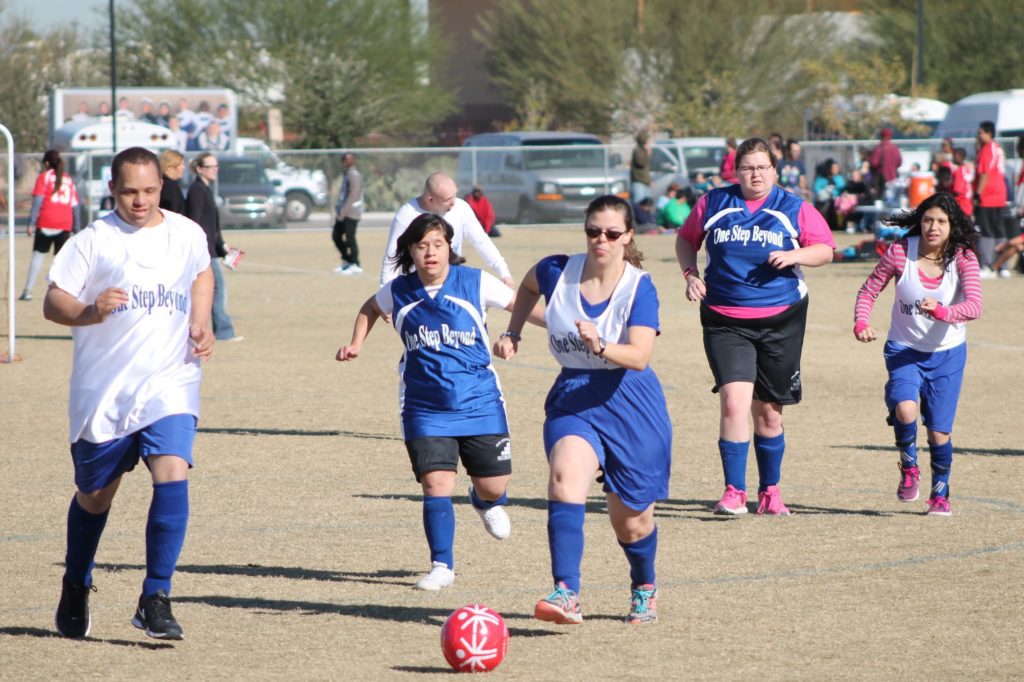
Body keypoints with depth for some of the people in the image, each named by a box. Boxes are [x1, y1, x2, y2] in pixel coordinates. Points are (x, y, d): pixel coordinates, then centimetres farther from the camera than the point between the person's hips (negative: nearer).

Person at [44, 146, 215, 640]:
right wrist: (90, 312, -29)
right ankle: (75, 590, 39)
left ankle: (155, 601, -14)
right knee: (94, 495, 14)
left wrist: (201, 325, 11)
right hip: (103, 390, -1)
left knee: (172, 476, -21)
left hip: (169, 383, 1)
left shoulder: (187, 235, 5)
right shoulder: (93, 241, -6)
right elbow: (52, 303, -9)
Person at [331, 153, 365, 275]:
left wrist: (343, 212, -21)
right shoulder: (347, 174, 17)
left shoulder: (354, 175, -14)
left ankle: (355, 265, -1)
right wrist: (339, 209, 16)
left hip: (351, 213, -10)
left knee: (350, 238, -8)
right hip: (343, 212, 10)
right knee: (336, 235, 13)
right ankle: (346, 261, 23)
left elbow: (353, 196, -20)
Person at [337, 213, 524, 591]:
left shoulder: (475, 283, -9)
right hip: (425, 408, 0)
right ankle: (442, 566, 2)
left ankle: (486, 503, 44)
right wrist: (356, 344, 9)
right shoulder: (398, 291, -2)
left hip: (479, 403, 0)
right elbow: (370, 309, 21)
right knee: (436, 483, -12)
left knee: (494, 485, 4)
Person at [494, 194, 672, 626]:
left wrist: (601, 347, -42)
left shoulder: (639, 287, -12)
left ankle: (644, 588, 42)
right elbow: (529, 286, 23)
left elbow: (639, 356, -25)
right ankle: (566, 595, -38)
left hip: (630, 403, -1)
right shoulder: (558, 272, -4)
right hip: (572, 398, 1)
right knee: (565, 477, -29)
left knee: (630, 520, 8)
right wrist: (513, 333, 14)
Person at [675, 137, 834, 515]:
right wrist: (690, 274, 0)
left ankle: (769, 491, 26)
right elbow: (685, 239, 17)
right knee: (734, 402, -18)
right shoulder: (713, 204, 3)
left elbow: (825, 250, 6)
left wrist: (794, 255, -14)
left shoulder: (793, 208, 2)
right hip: (725, 321, -1)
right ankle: (734, 492, -14)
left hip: (781, 320, 1)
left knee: (769, 411, 10)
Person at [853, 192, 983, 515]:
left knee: (939, 431, 1)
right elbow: (869, 290, -2)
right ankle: (909, 468, 3)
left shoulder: (963, 258, -13)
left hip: (947, 354, 0)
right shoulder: (900, 251, -11)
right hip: (904, 350, 0)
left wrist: (943, 312, -45)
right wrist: (861, 323, -20)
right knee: (905, 410, -27)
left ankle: (940, 493, 28)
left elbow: (975, 305, -26)